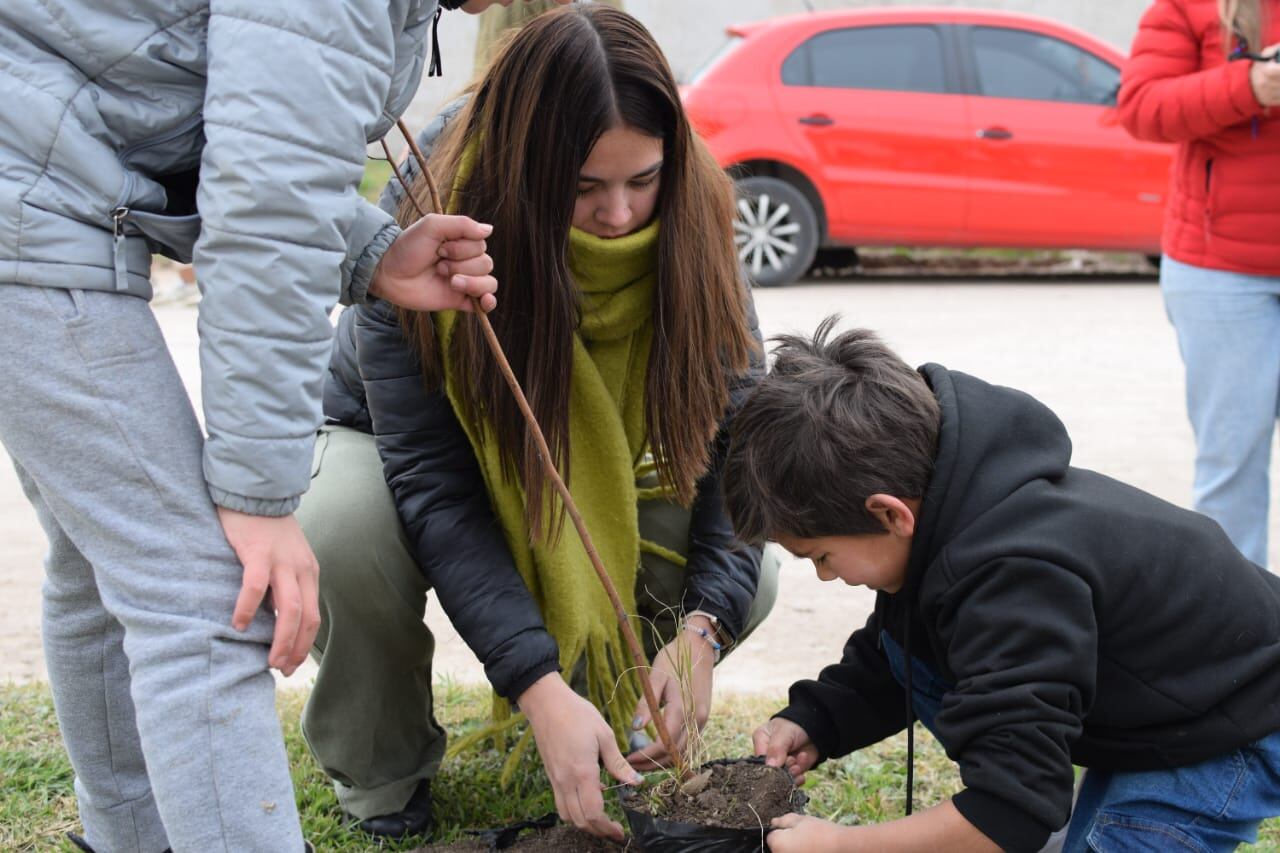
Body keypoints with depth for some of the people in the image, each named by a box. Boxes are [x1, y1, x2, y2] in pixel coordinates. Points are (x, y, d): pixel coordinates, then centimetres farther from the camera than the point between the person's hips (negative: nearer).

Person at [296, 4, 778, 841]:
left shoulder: (690, 218, -24)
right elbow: (434, 488, -36)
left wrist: (701, 625, -37)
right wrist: (540, 689, -46)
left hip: (587, 466, 3)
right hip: (397, 443, -2)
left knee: (746, 579, -20)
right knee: (348, 533, -36)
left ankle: (609, 709, 12)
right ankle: (383, 774, -7)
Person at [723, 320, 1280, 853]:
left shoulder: (1012, 578, -38)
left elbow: (1012, 808, -38)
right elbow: (882, 662, 7)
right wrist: (810, 724, -10)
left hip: (1228, 739, -9)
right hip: (1130, 710, 9)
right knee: (902, 650, 0)